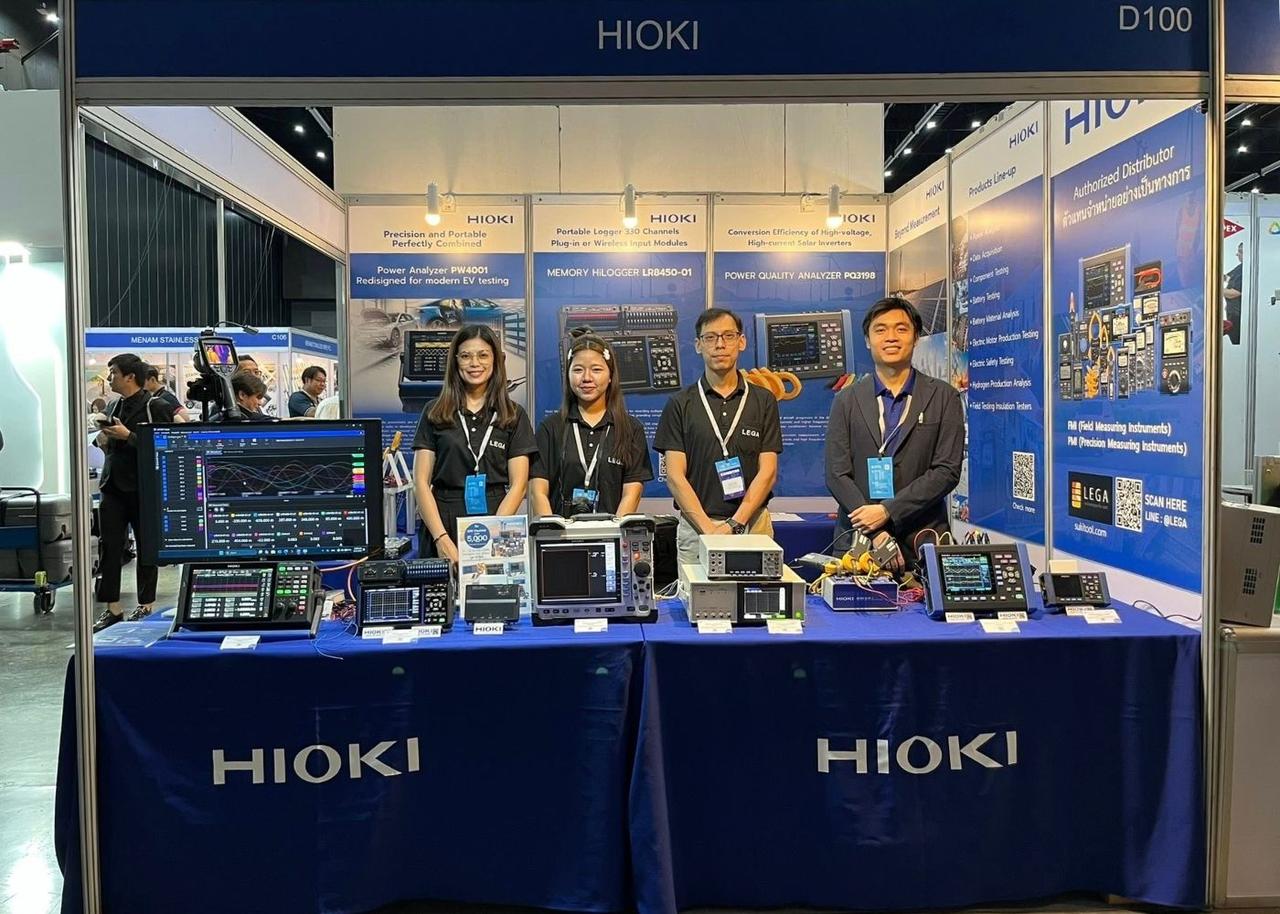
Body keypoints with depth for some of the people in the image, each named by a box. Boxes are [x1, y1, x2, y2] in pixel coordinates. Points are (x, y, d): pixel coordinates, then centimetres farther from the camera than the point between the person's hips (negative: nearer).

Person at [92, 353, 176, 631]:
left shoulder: (156, 408, -8)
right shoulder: (113, 407, 14)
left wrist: (128, 436, -18)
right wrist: (103, 441, 5)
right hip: (113, 486, 6)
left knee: (147, 547, 3)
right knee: (109, 547, 2)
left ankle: (146, 606, 14)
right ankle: (112, 608, 9)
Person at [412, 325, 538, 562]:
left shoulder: (514, 416, 7)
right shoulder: (434, 413, 7)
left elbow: (518, 485, 2)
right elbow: (421, 482, 2)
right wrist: (442, 539, -10)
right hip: (443, 524, 0)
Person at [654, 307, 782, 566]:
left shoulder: (763, 402, 6)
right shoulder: (680, 404, 3)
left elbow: (767, 471, 0)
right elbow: (675, 475, -2)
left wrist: (735, 524, -12)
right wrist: (708, 527, -13)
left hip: (753, 524, 1)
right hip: (696, 525, 0)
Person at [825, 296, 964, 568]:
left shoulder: (944, 397, 4)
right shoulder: (847, 400, 6)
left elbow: (947, 471, -3)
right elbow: (837, 474, 0)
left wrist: (887, 511, -12)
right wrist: (876, 533, -11)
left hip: (923, 541, 0)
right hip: (858, 539, 1)